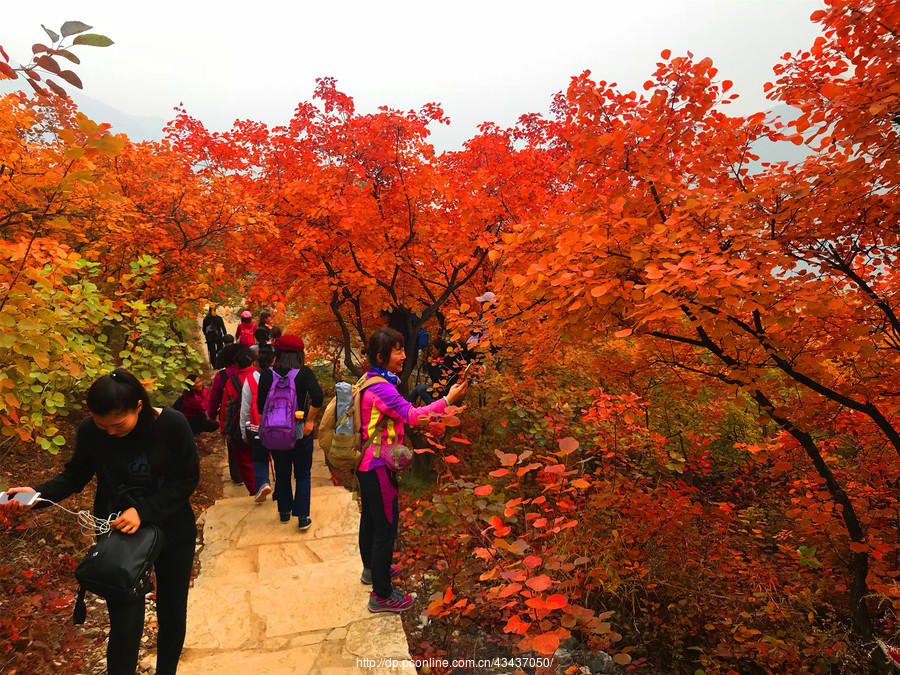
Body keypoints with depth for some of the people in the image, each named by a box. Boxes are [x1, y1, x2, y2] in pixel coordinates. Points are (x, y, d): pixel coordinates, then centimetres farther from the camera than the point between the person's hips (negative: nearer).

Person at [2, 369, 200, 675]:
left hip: (173, 532, 0)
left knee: (172, 615, 15)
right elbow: (76, 475, 1)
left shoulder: (172, 424, -21)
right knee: (125, 625, -3)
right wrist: (39, 494, -18)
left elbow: (188, 478, -15)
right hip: (119, 534, 0)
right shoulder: (90, 430, -14)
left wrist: (143, 511, -24)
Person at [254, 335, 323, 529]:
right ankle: (302, 516, 11)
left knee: (282, 474, 20)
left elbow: (260, 406, -6)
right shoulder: (305, 373, -12)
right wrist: (309, 420, -13)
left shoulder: (266, 375, -7)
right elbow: (317, 397, -25)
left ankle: (284, 512, 33)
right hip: (301, 432, -2)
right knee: (302, 475, 13)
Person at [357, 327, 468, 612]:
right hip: (377, 466, -11)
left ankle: (371, 569, 46)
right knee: (386, 527, 0)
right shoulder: (380, 388, -25)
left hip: (366, 463, 11)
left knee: (370, 517, 25)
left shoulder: (372, 379, 7)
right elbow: (413, 415, -33)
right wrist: (448, 399, -35)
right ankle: (381, 595, 13)